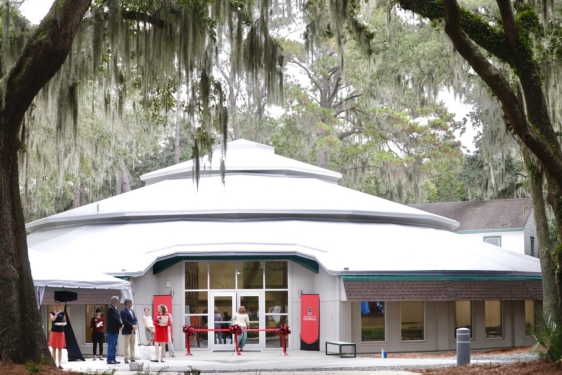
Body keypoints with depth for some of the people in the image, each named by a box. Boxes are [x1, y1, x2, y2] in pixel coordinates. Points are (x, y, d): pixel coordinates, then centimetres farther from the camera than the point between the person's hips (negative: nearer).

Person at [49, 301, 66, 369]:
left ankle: (59, 364, 5)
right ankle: (54, 363, 8)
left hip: (61, 331, 0)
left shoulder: (62, 313, 6)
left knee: (60, 348, 2)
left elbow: (65, 322, 8)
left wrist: (64, 324, -13)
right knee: (54, 348, 2)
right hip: (54, 331, 0)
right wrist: (57, 313, -14)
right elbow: (52, 319, -14)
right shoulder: (52, 313, 5)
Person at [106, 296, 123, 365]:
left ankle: (113, 359, 14)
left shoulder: (115, 308, 17)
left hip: (115, 329, 10)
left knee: (114, 345, 11)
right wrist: (121, 325, -11)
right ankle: (110, 359, -6)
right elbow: (114, 318, -20)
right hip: (112, 330, -10)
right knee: (111, 345, -8)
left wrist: (120, 325, 1)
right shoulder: (111, 308, -14)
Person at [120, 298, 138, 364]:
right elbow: (125, 321, -17)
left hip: (133, 331, 8)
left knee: (133, 345, 8)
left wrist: (135, 325, -5)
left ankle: (132, 358, 10)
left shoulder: (132, 311, 17)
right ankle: (126, 359, -4)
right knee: (126, 345, -5)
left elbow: (135, 320, 15)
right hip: (127, 331, -8)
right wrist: (132, 326, -19)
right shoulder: (123, 311, -8)